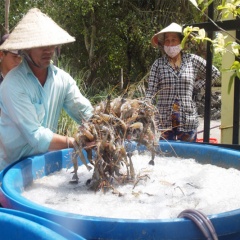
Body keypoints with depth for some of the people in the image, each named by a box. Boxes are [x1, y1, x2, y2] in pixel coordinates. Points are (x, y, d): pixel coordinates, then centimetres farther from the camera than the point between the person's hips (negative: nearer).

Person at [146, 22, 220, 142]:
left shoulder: (192, 60, 3)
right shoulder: (158, 64, 1)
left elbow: (215, 73, 15)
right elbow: (150, 93, -2)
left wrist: (196, 87, 6)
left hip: (188, 120, 1)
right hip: (164, 120, 0)